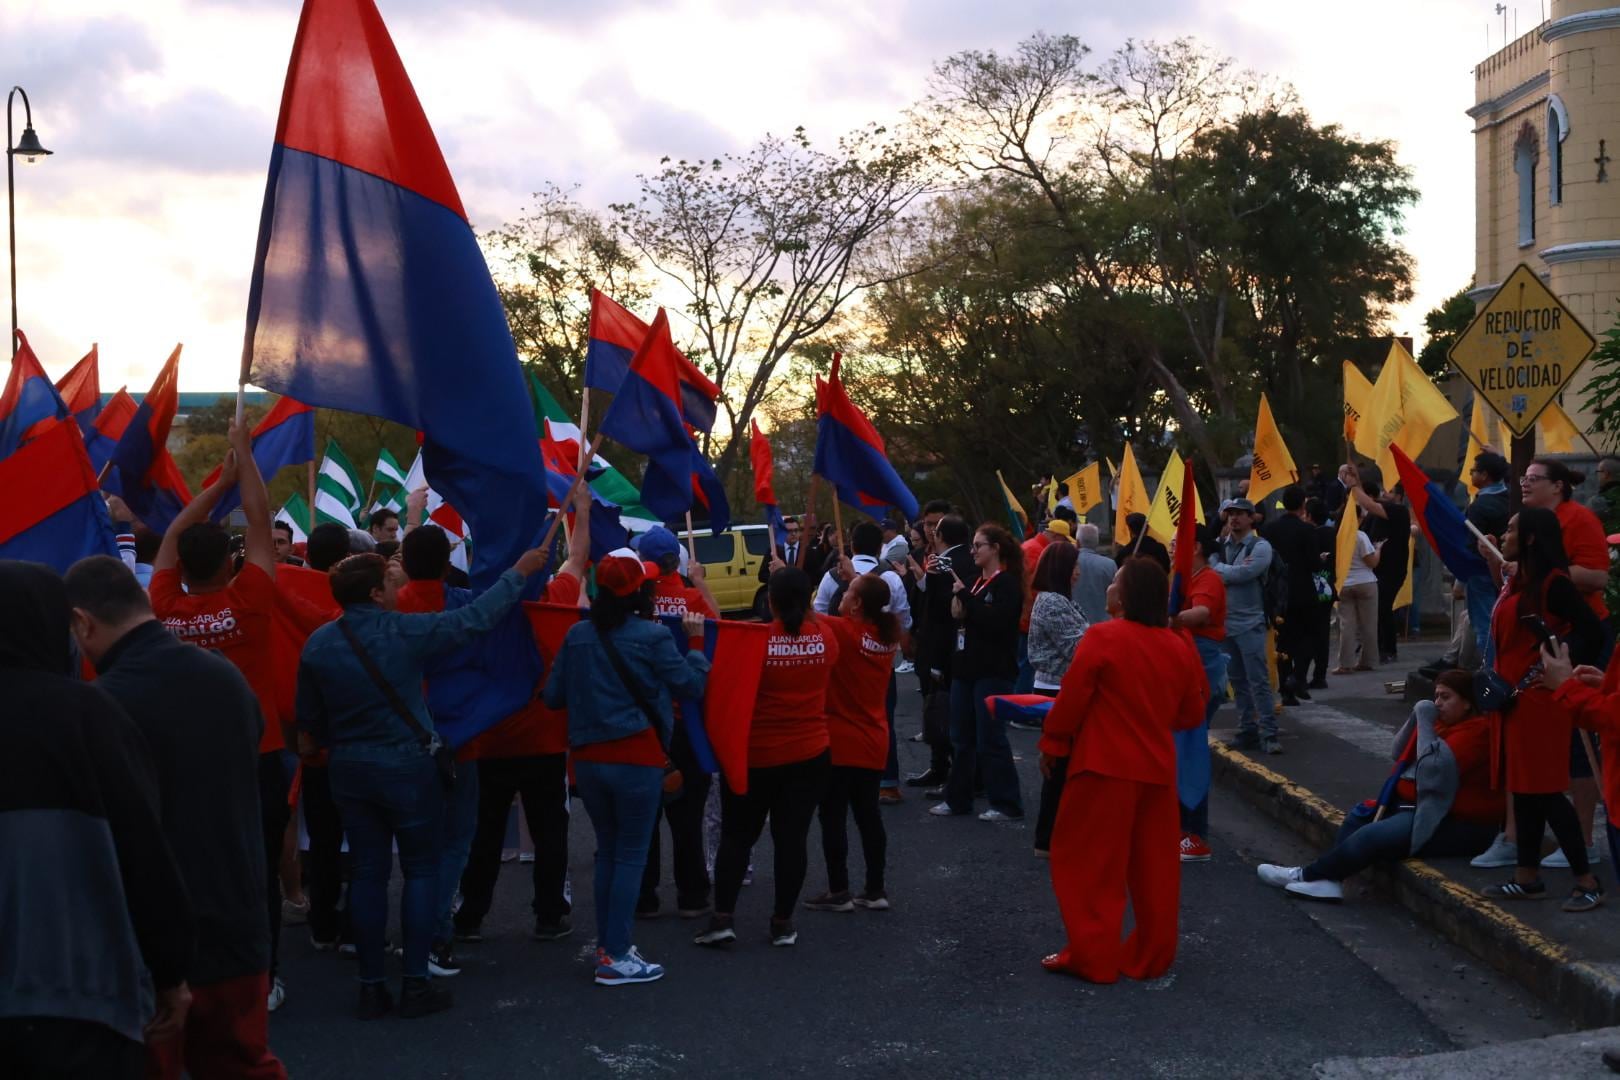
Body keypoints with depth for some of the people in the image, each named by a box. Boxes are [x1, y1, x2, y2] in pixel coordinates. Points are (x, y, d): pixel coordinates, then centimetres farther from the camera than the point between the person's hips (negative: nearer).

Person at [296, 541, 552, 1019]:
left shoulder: (317, 643, -3)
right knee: (421, 869, 6)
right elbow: (475, 618, -8)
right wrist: (519, 571, 4)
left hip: (349, 770, 4)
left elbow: (308, 717, 8)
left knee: (367, 872, 10)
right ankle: (415, 984, 6)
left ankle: (370, 987, 12)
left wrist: (318, 745, 29)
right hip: (407, 768, -4)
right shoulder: (405, 632, -15)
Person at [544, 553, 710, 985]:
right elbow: (691, 685, -5)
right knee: (631, 855, 3)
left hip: (588, 759, 5)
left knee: (607, 851, 18)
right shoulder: (653, 636, -11)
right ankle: (616, 957, 3)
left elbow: (553, 696, 5)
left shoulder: (577, 635, 1)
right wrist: (696, 642, 8)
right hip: (637, 759, -5)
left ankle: (606, 944, 25)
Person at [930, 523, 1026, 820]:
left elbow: (996, 621, -23)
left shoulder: (1007, 583, -9)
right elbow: (958, 616, 20)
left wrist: (965, 596, -19)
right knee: (961, 737, 12)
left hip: (993, 672, -8)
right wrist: (956, 609, -1)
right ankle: (957, 799, 20)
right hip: (966, 668, 8)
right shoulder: (975, 581, 16)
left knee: (990, 739, -6)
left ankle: (1007, 804, 2)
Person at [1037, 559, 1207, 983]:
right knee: (1153, 866, 13)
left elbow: (1072, 698, -10)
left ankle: (1093, 956, 5)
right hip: (1157, 769, 6)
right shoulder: (1179, 646, 4)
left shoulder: (1103, 637, -13)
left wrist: (1052, 744, 3)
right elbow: (1192, 715, 12)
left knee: (1089, 863, 4)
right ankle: (1152, 956, 20)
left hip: (1106, 766, -5)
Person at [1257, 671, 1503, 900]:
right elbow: (1397, 755, 16)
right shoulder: (1445, 722, 14)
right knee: (1359, 817, 3)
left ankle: (1306, 876, -10)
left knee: (1373, 835, -21)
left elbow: (1434, 767, -27)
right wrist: (1415, 718, 2)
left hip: (1456, 824, -11)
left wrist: (1425, 722, -18)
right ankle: (1327, 880, -12)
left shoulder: (1476, 731, -16)